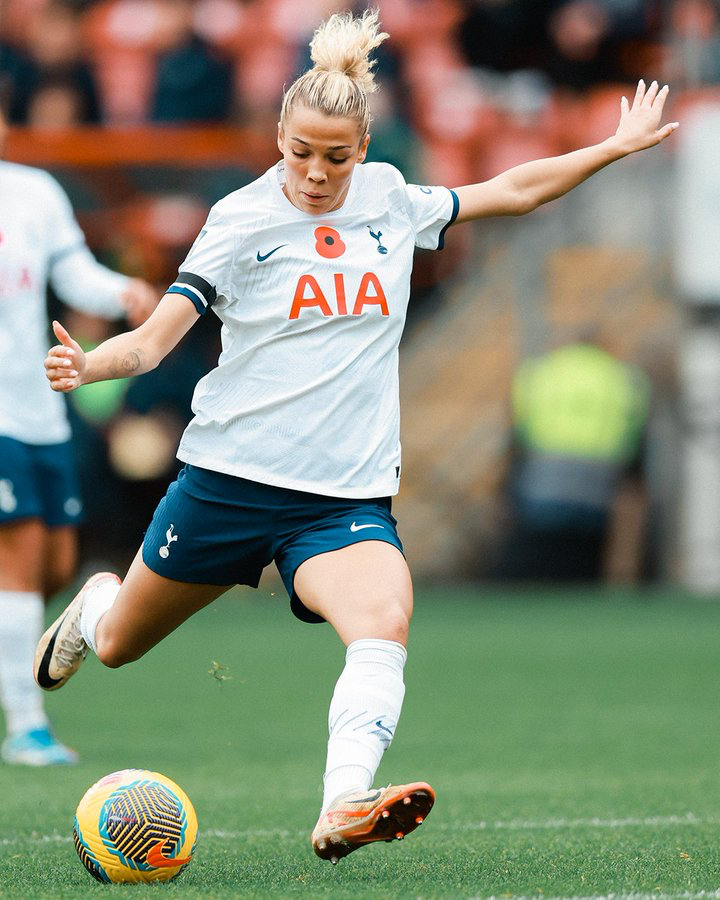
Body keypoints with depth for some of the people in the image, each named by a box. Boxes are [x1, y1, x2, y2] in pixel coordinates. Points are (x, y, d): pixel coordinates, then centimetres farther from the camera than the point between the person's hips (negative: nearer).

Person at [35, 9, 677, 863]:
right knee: (118, 647, 15)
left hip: (348, 496, 1)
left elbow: (515, 189, 21)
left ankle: (343, 809, -45)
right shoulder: (244, 219, -6)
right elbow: (153, 339, -11)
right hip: (230, 478, -1)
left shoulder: (392, 204, 6)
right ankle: (96, 602, 53)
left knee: (384, 622, -30)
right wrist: (86, 365, -31)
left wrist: (619, 145, 21)